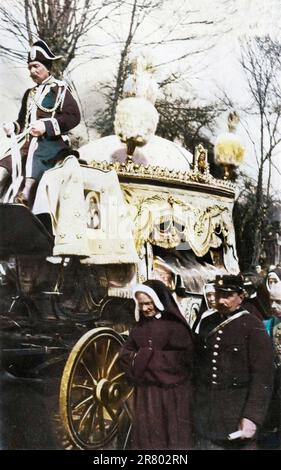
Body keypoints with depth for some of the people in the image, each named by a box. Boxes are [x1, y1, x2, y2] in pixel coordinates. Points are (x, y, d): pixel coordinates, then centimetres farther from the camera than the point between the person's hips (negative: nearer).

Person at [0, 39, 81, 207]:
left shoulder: (60, 89, 4)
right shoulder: (29, 93, 24)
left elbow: (74, 117, -7)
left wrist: (46, 126, -17)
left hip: (52, 142, -6)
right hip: (28, 141, 6)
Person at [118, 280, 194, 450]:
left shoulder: (175, 324, -9)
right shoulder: (141, 326, 11)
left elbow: (182, 357, -16)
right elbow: (126, 353, 10)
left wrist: (149, 358, -13)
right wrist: (139, 359, -11)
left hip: (171, 392, -6)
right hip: (145, 392, 6)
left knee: (173, 436, 1)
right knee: (147, 434, 8)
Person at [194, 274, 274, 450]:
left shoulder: (253, 326, -8)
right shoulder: (206, 323, 7)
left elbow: (263, 376, -12)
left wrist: (252, 417, -18)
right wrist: (196, 402, 12)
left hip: (237, 409, -4)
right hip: (205, 410, 4)